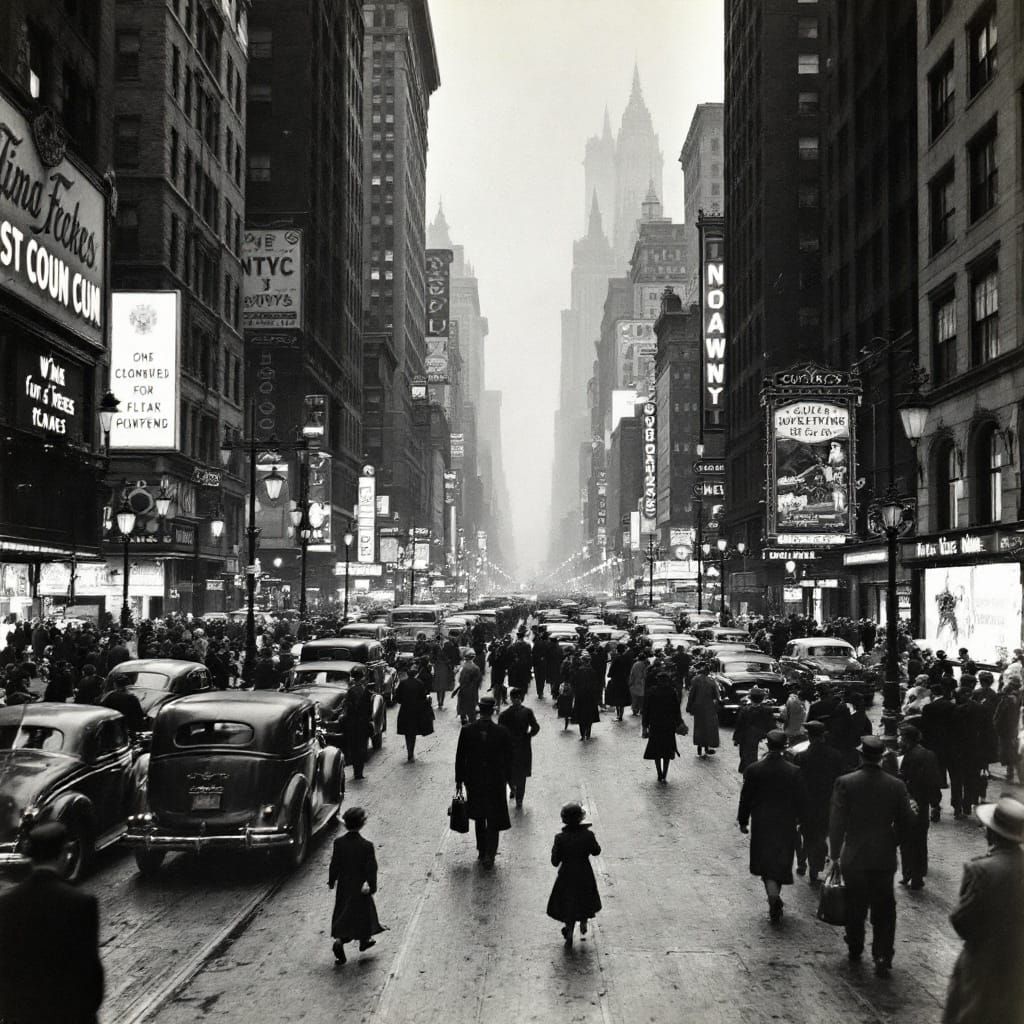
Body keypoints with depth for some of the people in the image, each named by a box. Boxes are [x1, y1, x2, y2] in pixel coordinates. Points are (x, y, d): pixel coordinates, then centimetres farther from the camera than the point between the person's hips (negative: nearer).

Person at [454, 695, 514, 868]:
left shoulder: (467, 730, -10)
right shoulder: (502, 732, -13)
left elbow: (460, 757, -4)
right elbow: (508, 758, -5)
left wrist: (459, 780, 6)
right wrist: (508, 777, 9)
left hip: (474, 781, 2)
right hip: (496, 782, -2)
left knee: (479, 817, 19)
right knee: (494, 820, 7)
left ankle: (482, 851, 26)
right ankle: (489, 855, -1)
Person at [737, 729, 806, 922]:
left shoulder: (753, 770, -11)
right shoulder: (794, 771, -12)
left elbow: (745, 798, -4)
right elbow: (801, 800, -3)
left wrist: (743, 821, 9)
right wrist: (799, 819, 14)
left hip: (761, 825, 0)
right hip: (786, 825, 0)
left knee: (766, 863, 7)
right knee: (781, 862, 16)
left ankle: (774, 897, -12)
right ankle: (775, 900, 28)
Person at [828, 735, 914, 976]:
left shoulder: (845, 783, -12)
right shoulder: (897, 786, -5)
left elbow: (836, 823, -10)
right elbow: (904, 823, 3)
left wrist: (835, 854, -1)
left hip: (854, 858, -1)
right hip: (884, 858, 1)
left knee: (855, 908, 16)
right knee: (884, 910, 8)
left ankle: (855, 951, 30)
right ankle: (883, 958, 1)